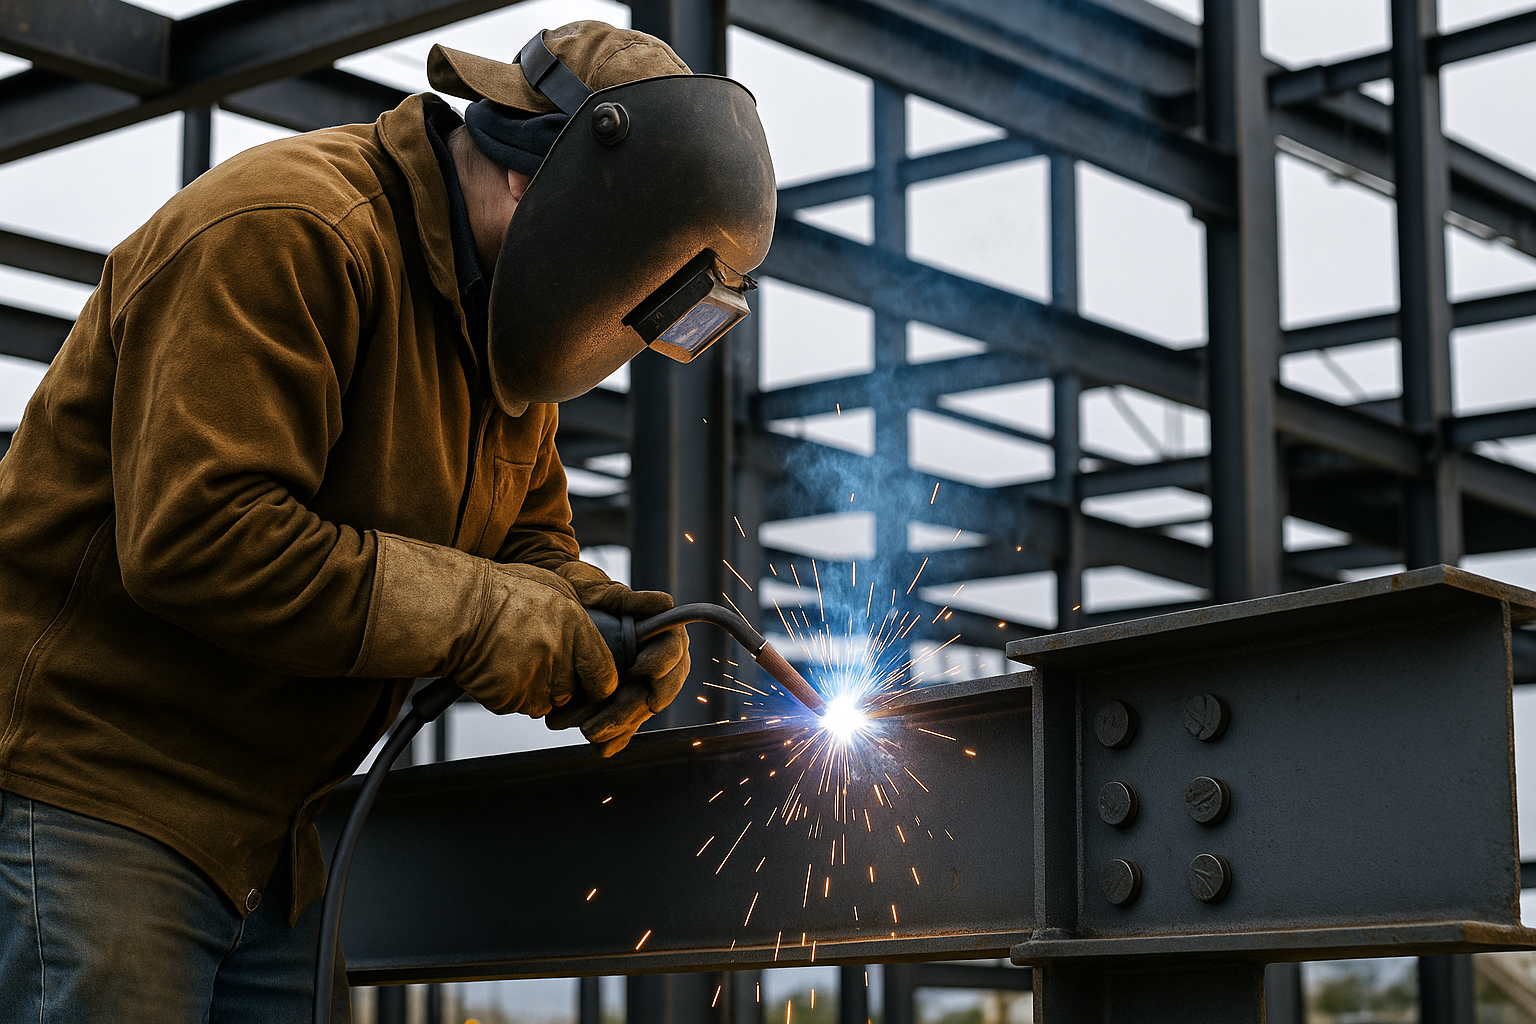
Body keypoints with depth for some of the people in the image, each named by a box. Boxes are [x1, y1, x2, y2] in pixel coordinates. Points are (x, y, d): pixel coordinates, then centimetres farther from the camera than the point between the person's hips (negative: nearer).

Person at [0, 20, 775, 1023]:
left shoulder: (503, 330, 11)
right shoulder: (283, 234, -19)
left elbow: (530, 536, 18)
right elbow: (194, 536, -28)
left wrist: (579, 610, -6)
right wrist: (477, 613, -23)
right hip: (85, 793, -9)